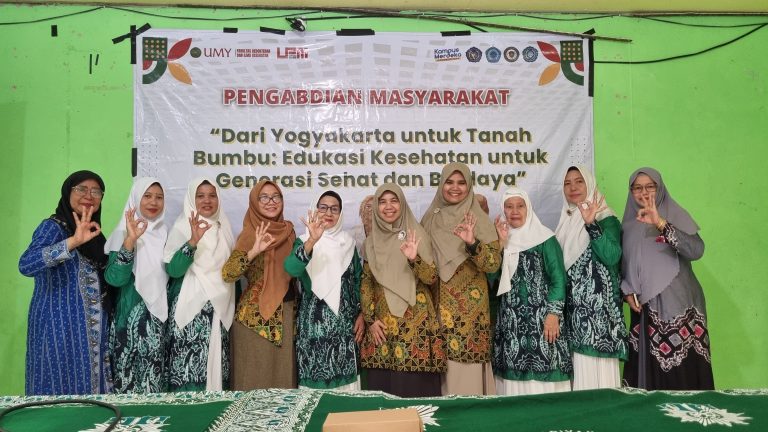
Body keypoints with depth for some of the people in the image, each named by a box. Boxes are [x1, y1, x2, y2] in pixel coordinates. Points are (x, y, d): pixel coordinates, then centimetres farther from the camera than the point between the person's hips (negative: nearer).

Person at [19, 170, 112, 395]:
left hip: (92, 329, 7)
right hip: (60, 325, -7)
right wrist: (73, 241, -37)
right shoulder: (53, 227, -9)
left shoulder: (94, 232, 11)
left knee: (89, 388, 11)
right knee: (63, 391, 0)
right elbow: (26, 265, -28)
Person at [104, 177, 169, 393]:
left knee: (156, 375, 6)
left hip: (161, 315, 4)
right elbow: (114, 278, -17)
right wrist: (130, 241, -28)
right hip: (132, 316, -4)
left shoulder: (165, 233, 9)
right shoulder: (124, 233, -5)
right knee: (130, 376, -2)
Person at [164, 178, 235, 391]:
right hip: (192, 309, -4)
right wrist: (193, 241, -27)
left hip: (220, 310, 4)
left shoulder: (224, 228, 12)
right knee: (190, 364, -9)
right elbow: (173, 269, -15)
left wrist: (231, 306, 17)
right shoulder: (182, 227, -3)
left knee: (216, 365, 3)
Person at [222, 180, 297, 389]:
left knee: (284, 374, 11)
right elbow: (227, 274, -23)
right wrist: (254, 251, -33)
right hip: (256, 314, -5)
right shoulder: (251, 234, -9)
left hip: (287, 313, 5)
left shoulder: (288, 230, 7)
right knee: (256, 377, 2)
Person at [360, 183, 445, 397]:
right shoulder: (372, 241, 8)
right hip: (383, 323, 3)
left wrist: (414, 259, -25)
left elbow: (432, 278, -8)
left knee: (416, 384, -2)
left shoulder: (416, 235, -1)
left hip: (415, 321, -2)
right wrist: (370, 319, 0)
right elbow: (366, 283, 9)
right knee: (383, 384, 5)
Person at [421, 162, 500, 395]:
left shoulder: (478, 219, -3)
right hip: (439, 304, 3)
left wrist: (472, 243, -29)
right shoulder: (430, 219, 8)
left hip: (469, 305, -3)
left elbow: (494, 264, -14)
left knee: (468, 359, -3)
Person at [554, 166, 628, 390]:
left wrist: (591, 225, -26)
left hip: (598, 304, -6)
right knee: (577, 364, 6)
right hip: (572, 304, 6)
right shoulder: (565, 220, 14)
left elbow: (612, 257, -19)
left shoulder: (605, 218, -4)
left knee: (597, 364, -5)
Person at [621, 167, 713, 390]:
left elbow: (696, 250, -17)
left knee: (681, 373, -7)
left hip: (678, 304, -3)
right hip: (644, 308, 4)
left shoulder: (676, 215, 0)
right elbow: (624, 265, 18)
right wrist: (627, 292, 2)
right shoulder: (630, 224, 13)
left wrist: (661, 224, -26)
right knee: (649, 370, 0)